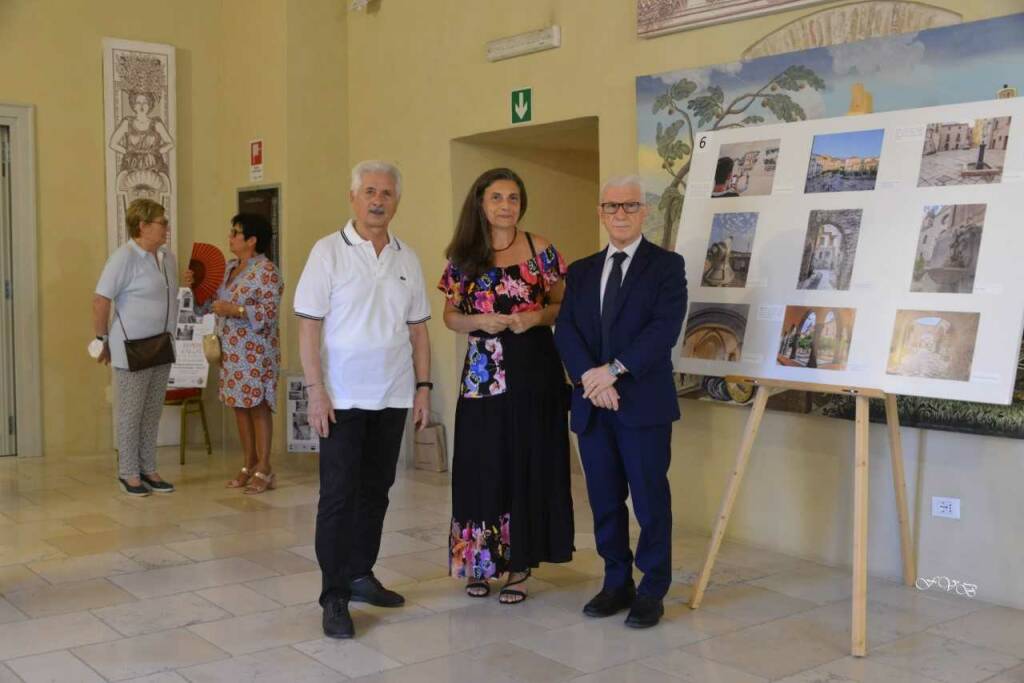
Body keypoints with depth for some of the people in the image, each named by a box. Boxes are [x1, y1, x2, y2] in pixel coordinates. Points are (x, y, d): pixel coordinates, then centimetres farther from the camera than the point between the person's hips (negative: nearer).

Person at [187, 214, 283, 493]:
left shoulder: (267, 270, -12)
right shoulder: (228, 268, 13)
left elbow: (269, 312, -19)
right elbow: (207, 302, 18)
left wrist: (234, 309, -23)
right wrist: (193, 286, 2)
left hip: (255, 352, -8)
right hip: (230, 350, 8)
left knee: (257, 406, -3)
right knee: (239, 407, 11)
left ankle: (264, 470, 4)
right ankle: (248, 466, 20)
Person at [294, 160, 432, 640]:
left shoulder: (407, 258, 8)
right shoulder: (329, 251, -5)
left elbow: (418, 328, 12)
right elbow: (309, 325, -8)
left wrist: (423, 386, 6)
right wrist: (316, 390, -14)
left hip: (393, 398, 5)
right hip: (342, 398, -4)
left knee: (375, 491, 13)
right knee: (339, 495, -2)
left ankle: (361, 574, 27)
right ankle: (334, 596, 5)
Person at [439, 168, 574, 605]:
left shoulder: (539, 249, 3)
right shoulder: (464, 257, 6)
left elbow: (564, 304, 6)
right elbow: (450, 316, 9)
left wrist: (536, 317, -13)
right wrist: (480, 321, -10)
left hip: (534, 372, -1)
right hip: (483, 375, 1)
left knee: (529, 464, 2)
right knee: (482, 466, 1)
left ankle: (519, 564, 13)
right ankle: (481, 561, 16)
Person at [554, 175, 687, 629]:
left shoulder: (666, 266, 1)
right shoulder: (581, 271, 14)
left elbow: (665, 329, -12)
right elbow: (565, 331, 3)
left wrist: (614, 370, -18)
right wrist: (591, 378, -14)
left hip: (644, 402, -4)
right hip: (591, 404, 4)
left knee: (650, 501, 2)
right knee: (605, 501, 10)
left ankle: (652, 591, 14)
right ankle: (617, 583, 23)